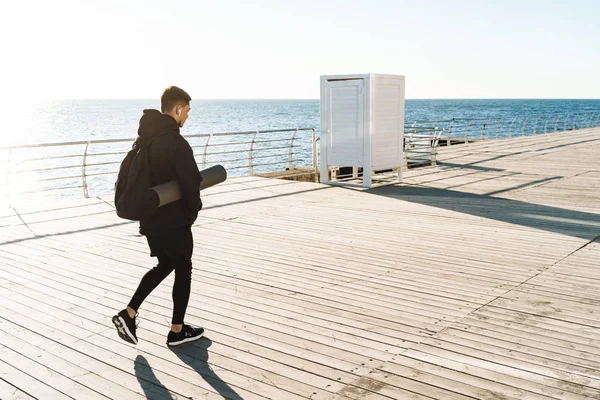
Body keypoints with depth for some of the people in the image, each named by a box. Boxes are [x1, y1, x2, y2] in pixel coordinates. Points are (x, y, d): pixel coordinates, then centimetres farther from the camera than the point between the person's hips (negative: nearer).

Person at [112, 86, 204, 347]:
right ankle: (177, 331, 19)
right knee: (183, 270, 9)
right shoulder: (176, 143, -21)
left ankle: (129, 314, 15)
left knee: (165, 265, 23)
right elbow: (191, 183, -21)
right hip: (174, 220, -8)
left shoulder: (144, 137, 7)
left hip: (150, 218, 8)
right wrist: (194, 209, -2)